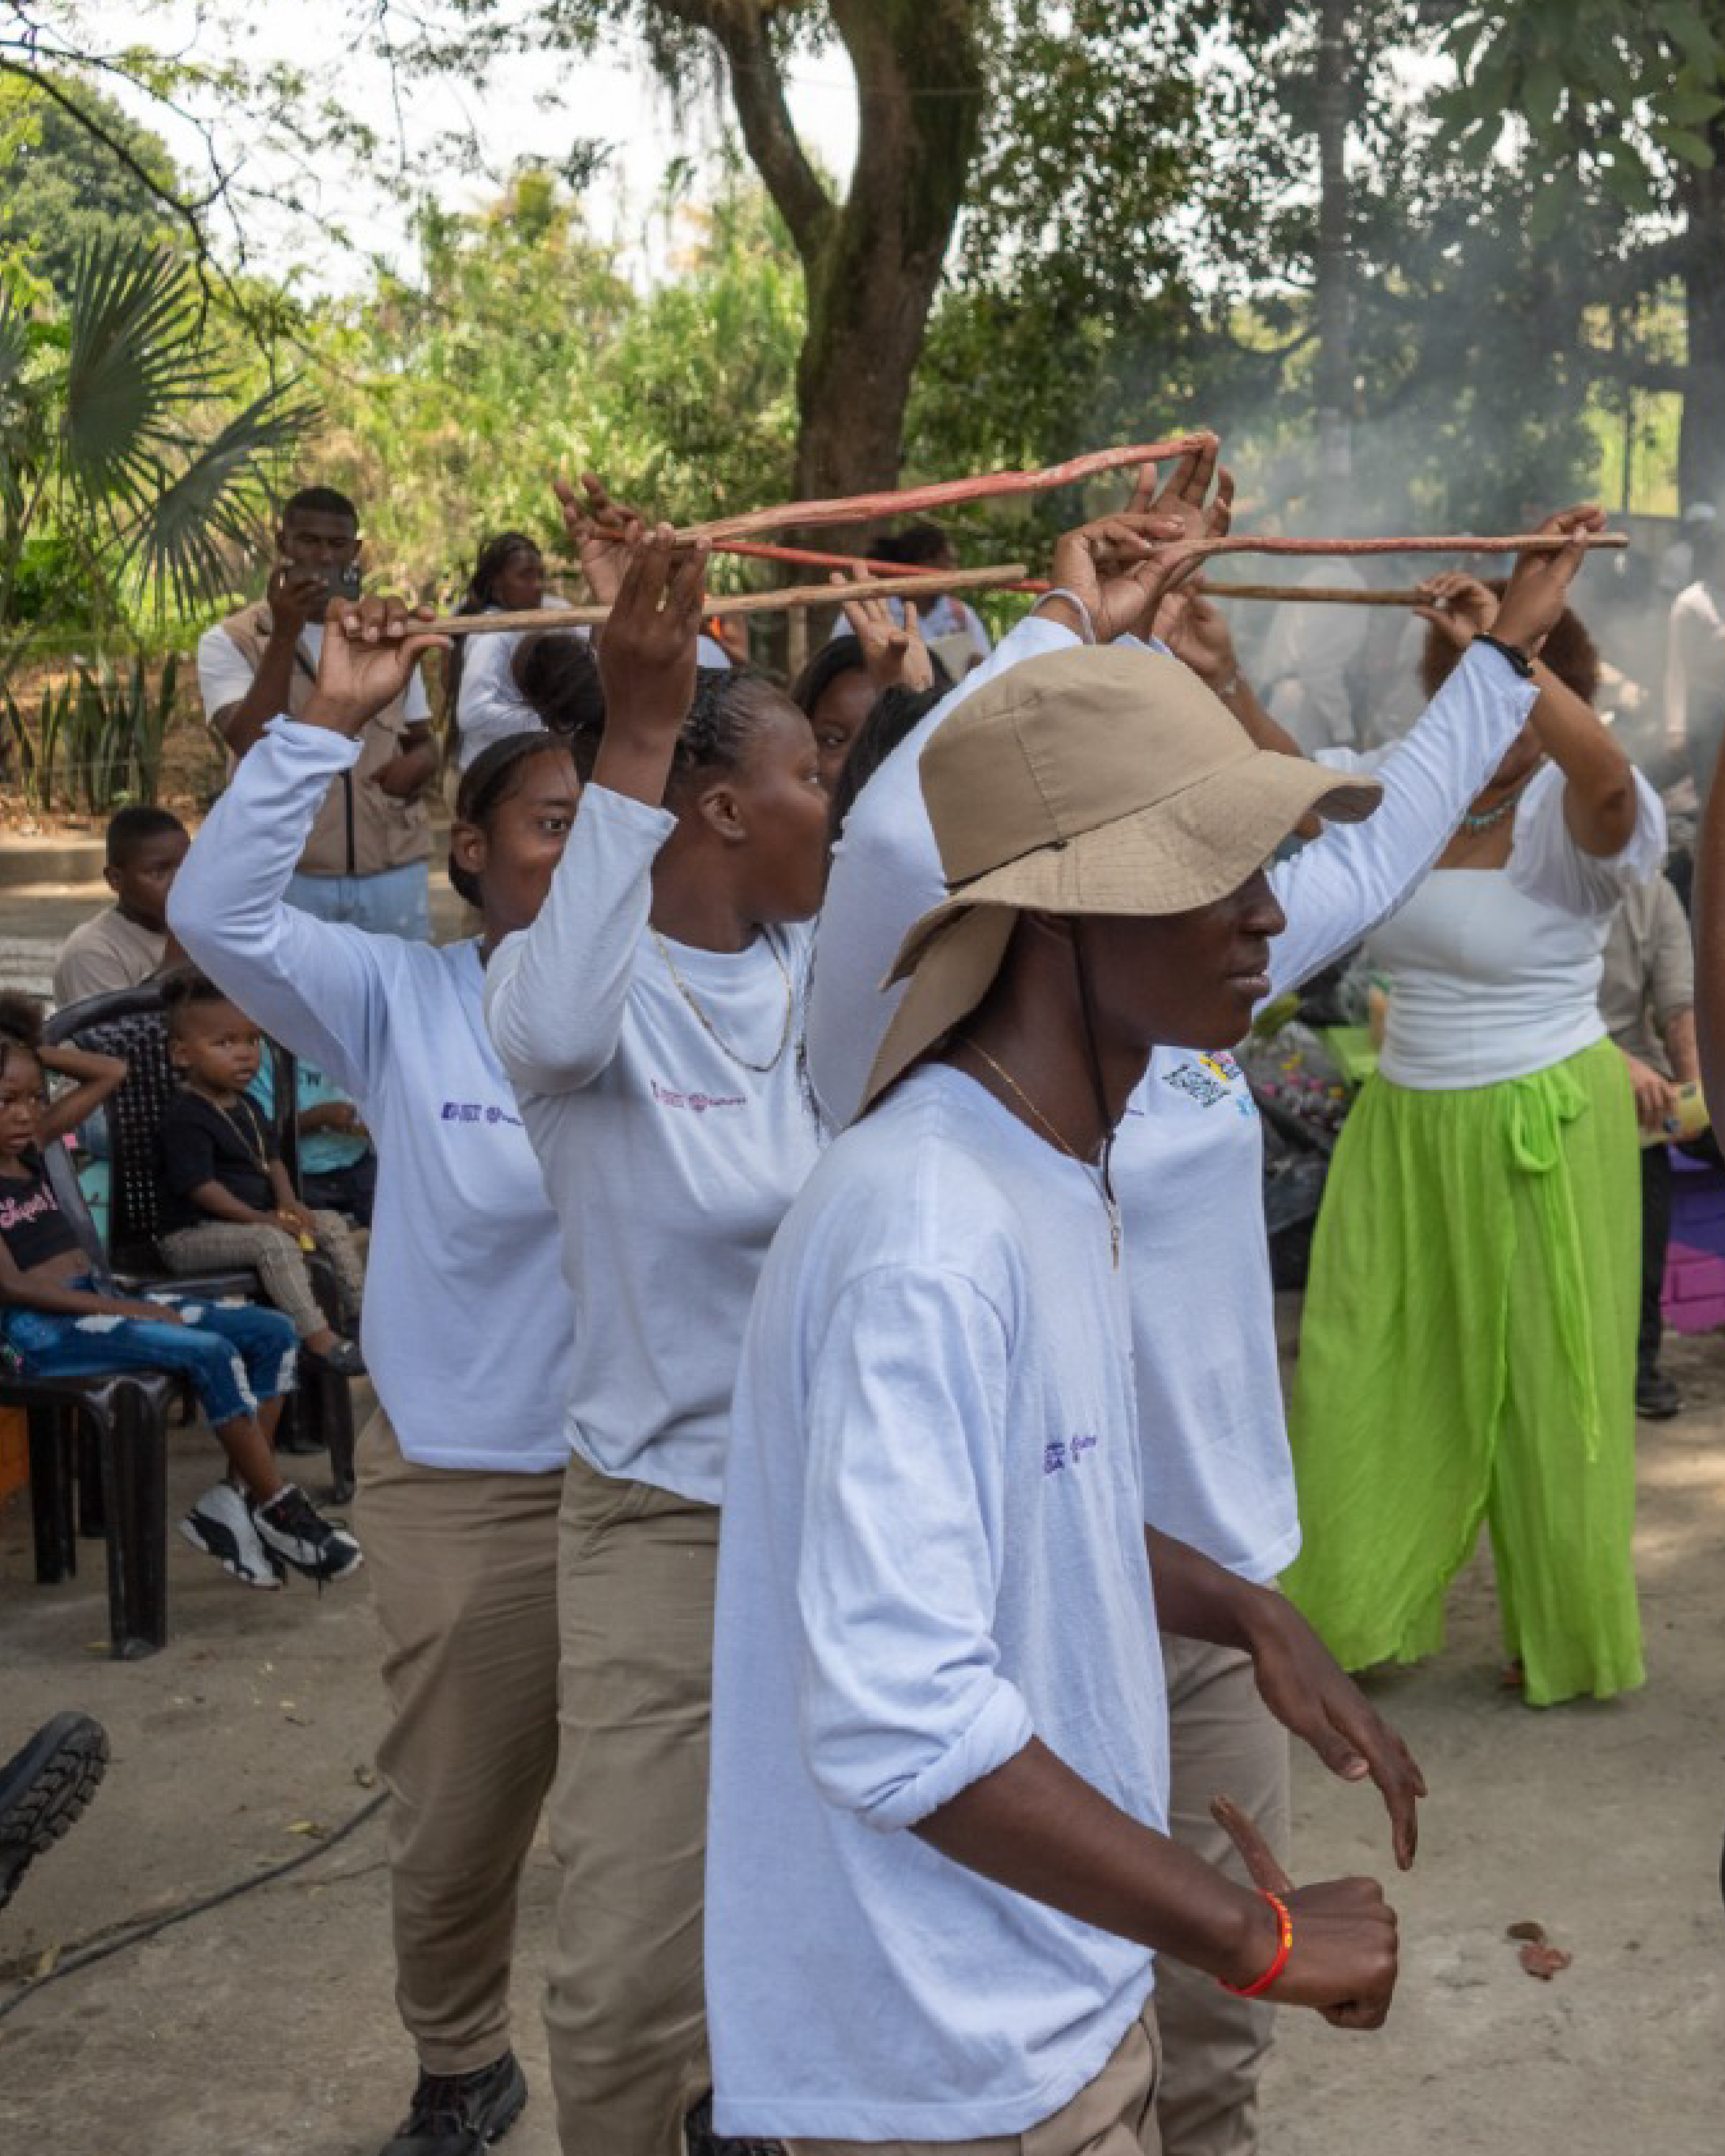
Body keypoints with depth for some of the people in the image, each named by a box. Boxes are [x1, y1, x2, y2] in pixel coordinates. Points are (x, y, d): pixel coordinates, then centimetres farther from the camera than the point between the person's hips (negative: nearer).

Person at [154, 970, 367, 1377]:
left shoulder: (248, 1107, 12)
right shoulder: (186, 1118, -18)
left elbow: (272, 1159, 19)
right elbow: (199, 1185, -24)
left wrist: (288, 1202, -1)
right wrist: (256, 1218, -25)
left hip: (254, 1217, 10)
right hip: (191, 1234, -10)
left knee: (332, 1225, 5)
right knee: (274, 1242, -33)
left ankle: (359, 1309, 9)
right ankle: (318, 1339, -37)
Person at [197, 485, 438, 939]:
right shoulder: (230, 641, -2)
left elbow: (424, 743, 19)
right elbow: (255, 746, -16)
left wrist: (416, 765, -5)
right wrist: (285, 634, -21)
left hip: (394, 875, 4)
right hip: (285, 880, -4)